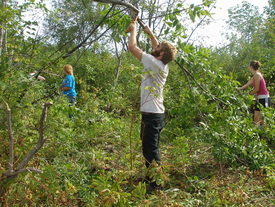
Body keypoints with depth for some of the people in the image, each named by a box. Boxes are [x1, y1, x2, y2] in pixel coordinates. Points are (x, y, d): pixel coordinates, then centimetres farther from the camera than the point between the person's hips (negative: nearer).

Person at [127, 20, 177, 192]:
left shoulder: (154, 63, -15)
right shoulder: (163, 66, 8)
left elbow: (132, 46, -12)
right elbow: (158, 47, 30)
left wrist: (134, 30, 4)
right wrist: (150, 33, 30)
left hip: (151, 115, -10)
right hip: (158, 113, 10)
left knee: (150, 150, -3)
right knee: (152, 149, 19)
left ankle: (154, 184, 5)